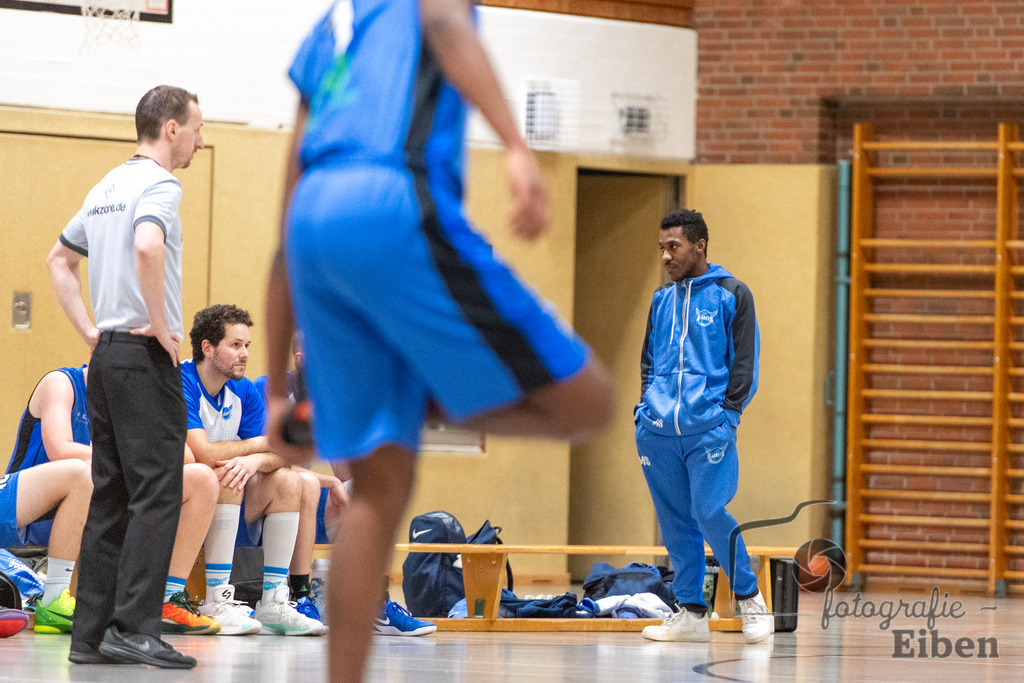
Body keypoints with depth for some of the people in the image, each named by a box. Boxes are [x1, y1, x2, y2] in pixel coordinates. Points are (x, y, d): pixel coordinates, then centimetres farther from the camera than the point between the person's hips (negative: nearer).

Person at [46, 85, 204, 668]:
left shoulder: (107, 188, 17)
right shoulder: (158, 185, -11)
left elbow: (60, 260, 25)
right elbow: (148, 247, -31)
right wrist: (161, 327, -20)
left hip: (107, 355, 9)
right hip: (147, 357, -9)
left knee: (111, 498, 8)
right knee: (156, 494, -9)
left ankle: (92, 633, 7)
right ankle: (134, 627, -15)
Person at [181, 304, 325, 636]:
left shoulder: (245, 392, 6)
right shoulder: (181, 383, -17)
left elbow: (276, 455, -3)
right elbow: (203, 453, -28)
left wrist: (254, 461, -29)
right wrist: (261, 444, -12)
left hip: (231, 513, 7)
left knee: (287, 481, -8)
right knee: (225, 476, -31)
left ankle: (273, 602, -12)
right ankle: (217, 600, -32)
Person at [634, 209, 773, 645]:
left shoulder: (731, 295, 1)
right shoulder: (662, 300, 16)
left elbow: (744, 361, 0)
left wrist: (725, 413, -7)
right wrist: (647, 405, 10)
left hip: (707, 428, -5)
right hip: (657, 430, 5)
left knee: (710, 513, -13)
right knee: (675, 522, 5)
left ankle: (750, 598, 4)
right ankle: (691, 612, 11)